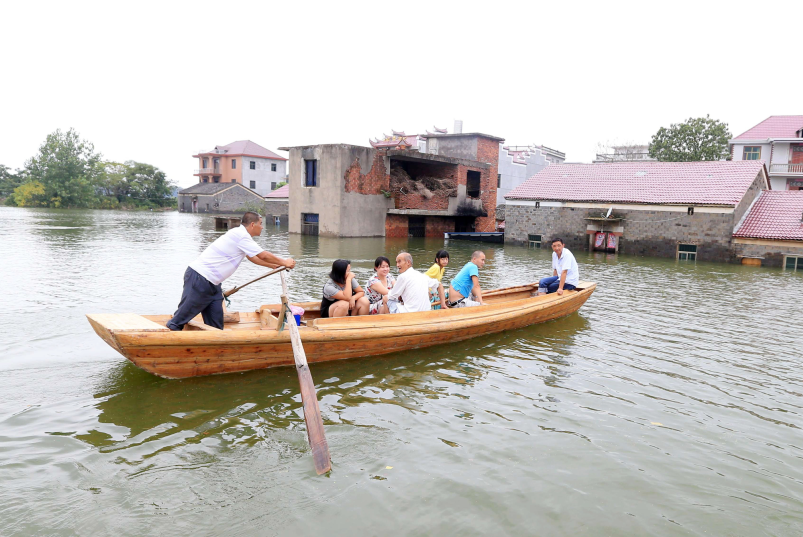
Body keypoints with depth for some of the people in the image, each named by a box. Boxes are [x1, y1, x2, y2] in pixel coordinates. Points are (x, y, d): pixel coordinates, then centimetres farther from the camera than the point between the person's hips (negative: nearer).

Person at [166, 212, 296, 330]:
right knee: (183, 315, -2)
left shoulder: (240, 234, 15)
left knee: (216, 323, 9)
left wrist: (274, 266, 24)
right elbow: (264, 256, -14)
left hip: (212, 284, 10)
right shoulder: (241, 235, -16)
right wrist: (284, 263, -1)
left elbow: (252, 257, 26)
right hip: (199, 278, -10)